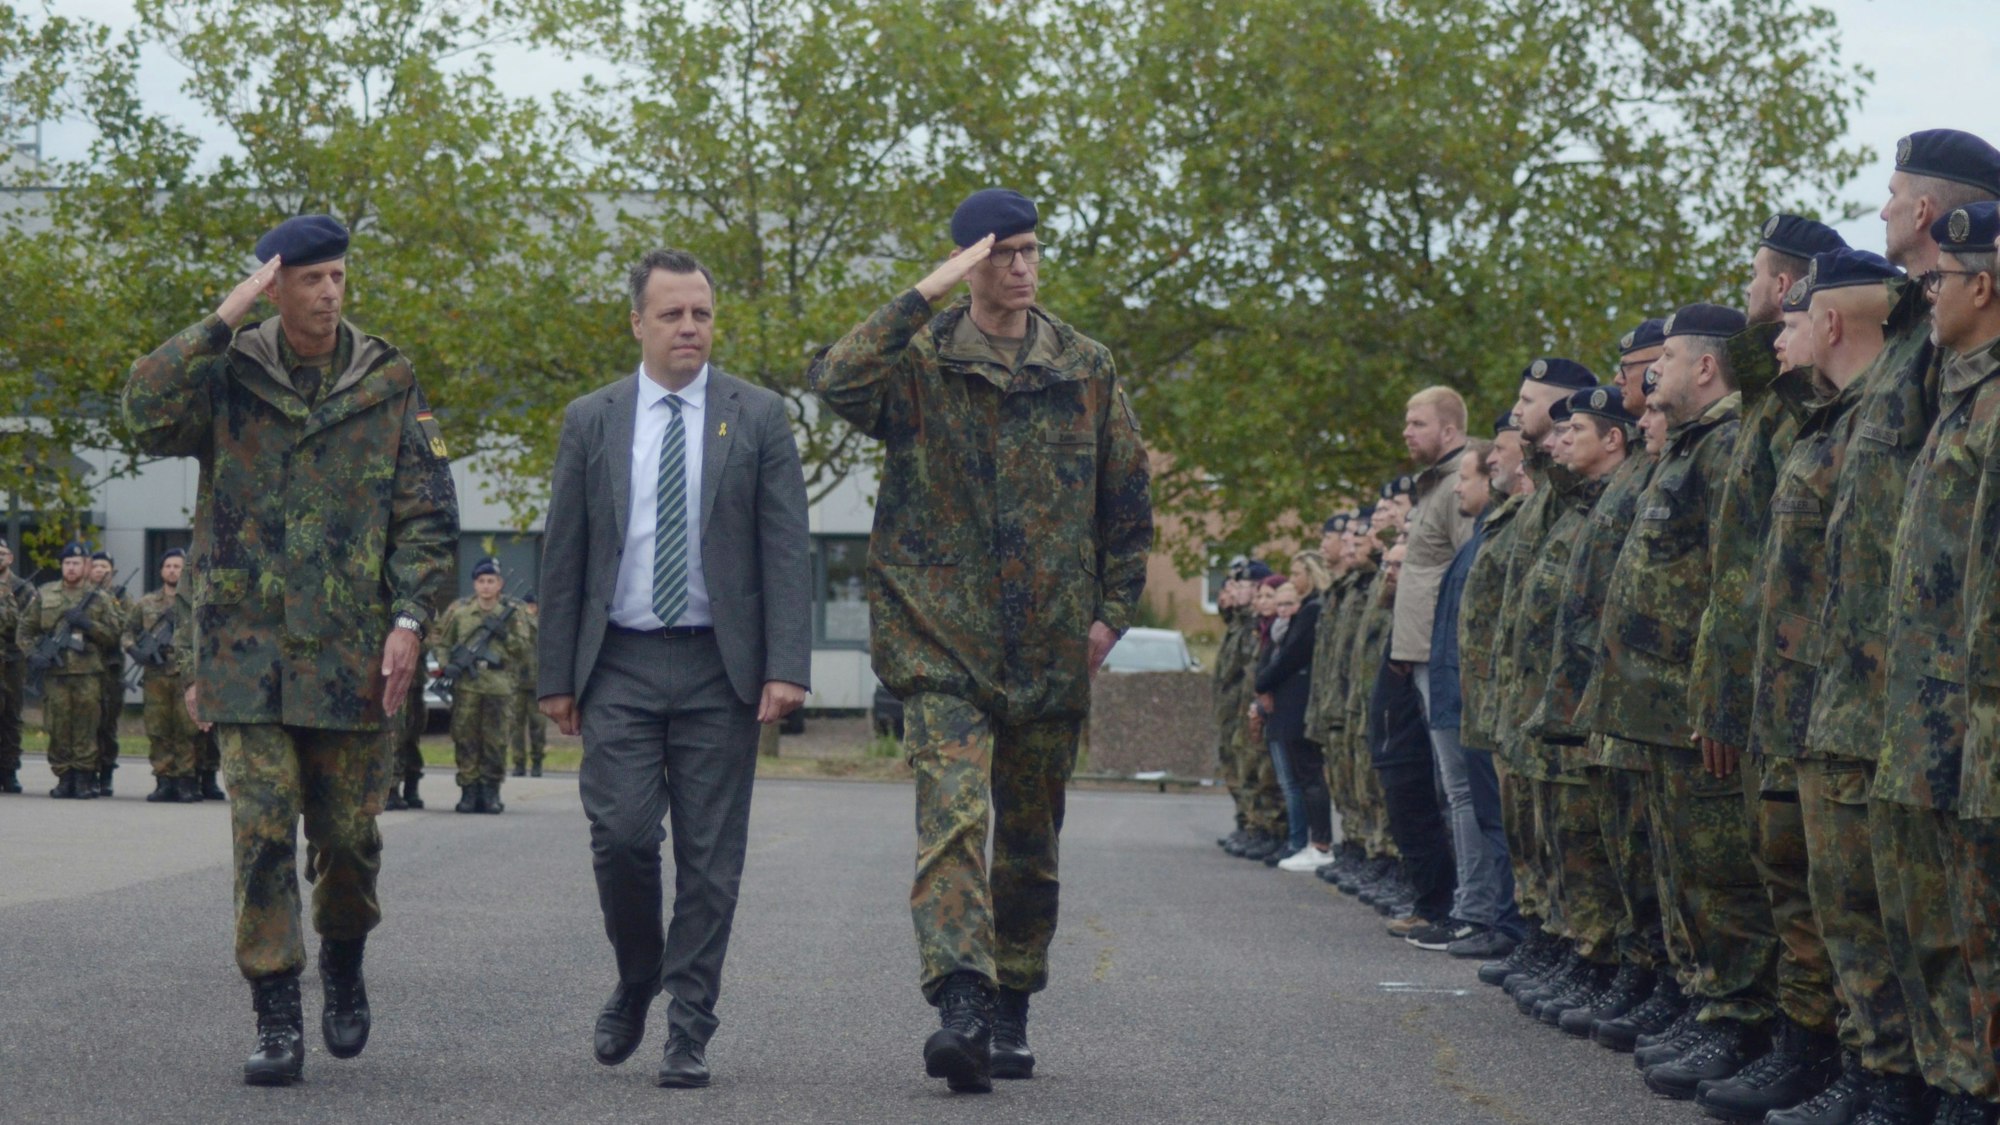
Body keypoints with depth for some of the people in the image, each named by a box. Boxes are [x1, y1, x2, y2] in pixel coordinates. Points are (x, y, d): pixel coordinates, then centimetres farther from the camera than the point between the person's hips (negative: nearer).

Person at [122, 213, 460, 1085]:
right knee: (262, 835, -7)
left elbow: (428, 515, 3)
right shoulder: (228, 372, 3)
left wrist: (410, 619, -8)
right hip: (249, 648, -1)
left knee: (348, 834, 6)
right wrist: (222, 321, -19)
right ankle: (277, 1024, -2)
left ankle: (344, 968, 34)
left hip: (351, 653, 1)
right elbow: (146, 414, -17)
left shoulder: (389, 383, 5)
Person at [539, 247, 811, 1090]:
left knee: (710, 857, 1)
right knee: (621, 834, -9)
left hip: (718, 667, 0)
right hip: (619, 664, 1)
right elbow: (563, 558, 9)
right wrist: (556, 674, 4)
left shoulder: (758, 418, 5)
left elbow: (786, 552, 0)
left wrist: (786, 668, -9)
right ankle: (636, 979, 18)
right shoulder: (591, 421, 8)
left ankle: (688, 1033, 9)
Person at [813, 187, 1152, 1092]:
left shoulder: (1087, 370, 8)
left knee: (1031, 838, 12)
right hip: (942, 638, -3)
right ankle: (961, 1003, -28)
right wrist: (927, 295, -23)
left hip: (1052, 644, 3)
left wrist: (1112, 609, 7)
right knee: (952, 819, -19)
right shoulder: (918, 359, -1)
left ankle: (1013, 1010, 25)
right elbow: (836, 381, -23)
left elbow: (1129, 499, 14)